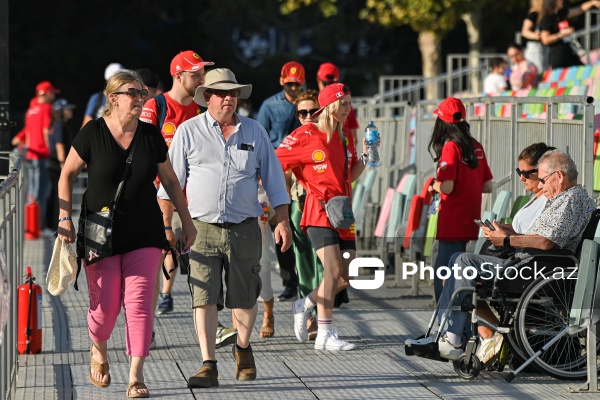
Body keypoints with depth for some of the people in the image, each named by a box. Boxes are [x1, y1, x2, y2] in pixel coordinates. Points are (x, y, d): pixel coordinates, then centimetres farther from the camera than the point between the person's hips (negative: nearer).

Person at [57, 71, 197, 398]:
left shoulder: (151, 135, 3)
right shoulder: (92, 134, -5)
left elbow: (170, 180, 13)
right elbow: (67, 175, 4)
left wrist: (187, 221, 14)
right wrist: (65, 217, -5)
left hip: (143, 234, 2)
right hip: (100, 233, -2)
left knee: (139, 301, -8)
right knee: (106, 304, -1)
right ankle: (98, 350, 32)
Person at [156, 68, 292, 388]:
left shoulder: (254, 131, 8)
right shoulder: (189, 131, 2)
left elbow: (273, 178, 11)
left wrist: (282, 221, 5)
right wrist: (165, 224, -1)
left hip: (244, 229, 2)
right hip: (203, 229, -1)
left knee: (244, 299, 8)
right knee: (204, 298, -9)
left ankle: (243, 349, 34)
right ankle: (208, 366, -7)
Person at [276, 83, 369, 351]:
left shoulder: (346, 137, 15)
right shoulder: (306, 135, -6)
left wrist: (365, 155, 9)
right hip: (319, 209, -7)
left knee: (346, 276, 3)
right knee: (333, 268, -19)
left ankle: (304, 306, 26)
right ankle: (325, 334, -17)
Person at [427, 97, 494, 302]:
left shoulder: (450, 147, -13)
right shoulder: (476, 147, 7)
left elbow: (447, 187, -20)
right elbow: (488, 186, 12)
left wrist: (434, 185, 0)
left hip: (452, 222, -7)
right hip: (470, 222, 7)